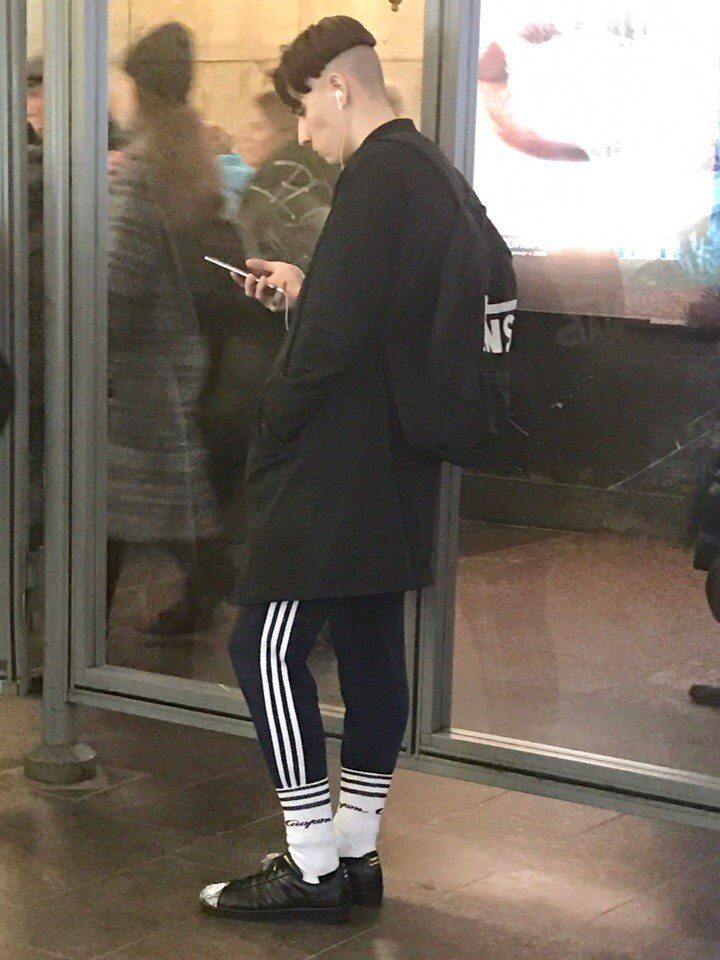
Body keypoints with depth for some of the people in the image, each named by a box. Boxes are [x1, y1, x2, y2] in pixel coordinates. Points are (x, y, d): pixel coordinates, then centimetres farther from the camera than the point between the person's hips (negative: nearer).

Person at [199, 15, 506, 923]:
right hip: (398, 466, 10)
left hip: (338, 466, -10)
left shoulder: (378, 173, -16)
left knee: (267, 648, -2)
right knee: (372, 646, 13)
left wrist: (270, 431, -11)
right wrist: (304, 288, 17)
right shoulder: (437, 172, 13)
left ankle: (312, 865, 3)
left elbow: (334, 334, -23)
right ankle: (354, 849, 22)